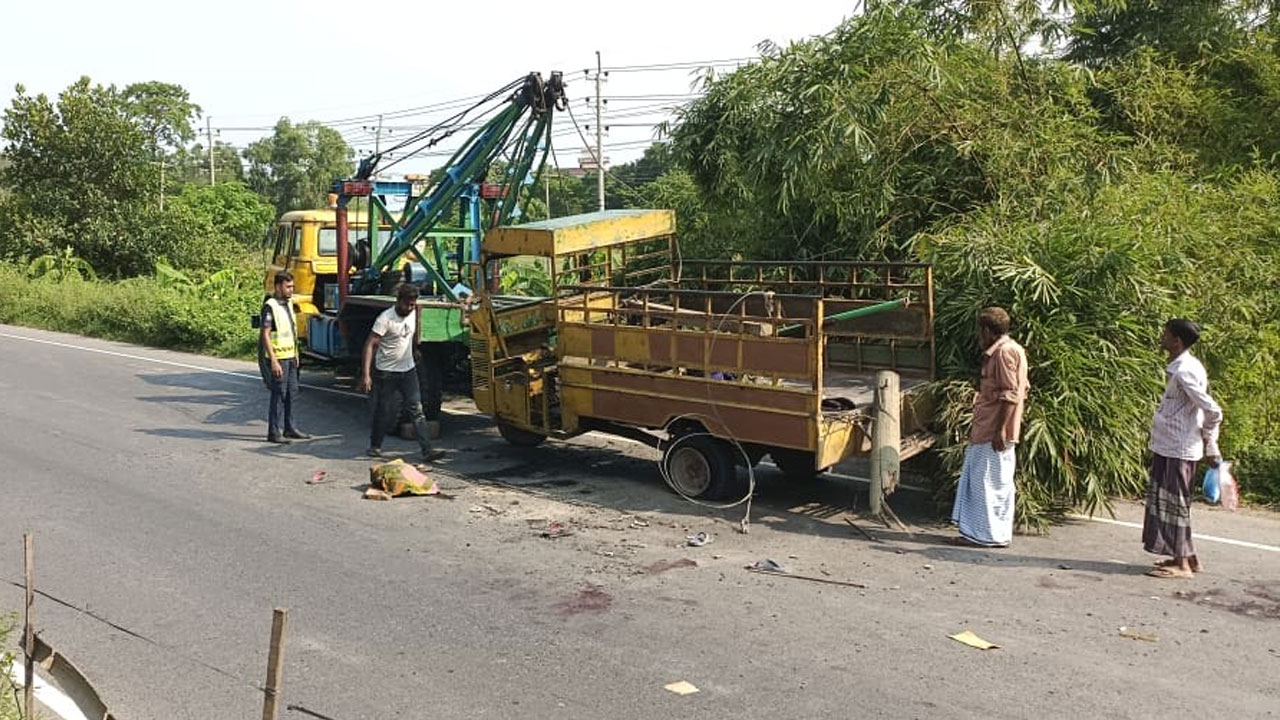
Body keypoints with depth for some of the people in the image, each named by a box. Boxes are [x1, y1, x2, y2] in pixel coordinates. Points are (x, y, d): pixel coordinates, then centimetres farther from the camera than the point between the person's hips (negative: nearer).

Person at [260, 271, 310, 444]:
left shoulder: (288, 303, 13)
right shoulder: (270, 306, -14)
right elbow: (265, 334, -17)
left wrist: (296, 355, 20)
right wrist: (273, 361, -22)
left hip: (290, 356, 8)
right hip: (278, 357, -8)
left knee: (291, 392, 13)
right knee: (279, 394, -5)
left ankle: (289, 428, 23)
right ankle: (274, 432, 0)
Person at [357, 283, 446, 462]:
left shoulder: (413, 313, 1)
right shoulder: (385, 319, -18)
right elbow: (370, 345, -21)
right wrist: (366, 375, -26)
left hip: (408, 370, 5)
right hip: (386, 372, -5)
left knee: (417, 410, -3)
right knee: (383, 412, 6)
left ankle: (427, 450, -7)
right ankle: (375, 446, 26)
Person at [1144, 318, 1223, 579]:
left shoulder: (1184, 372, -20)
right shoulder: (1182, 367, 11)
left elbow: (1213, 412, -22)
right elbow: (1209, 412, 16)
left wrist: (1210, 447, -10)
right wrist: (1210, 445, 16)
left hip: (1177, 450, -10)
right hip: (1169, 447, 10)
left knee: (1173, 503, -2)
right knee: (1170, 502, 16)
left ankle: (1182, 564, 6)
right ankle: (1186, 556, 26)